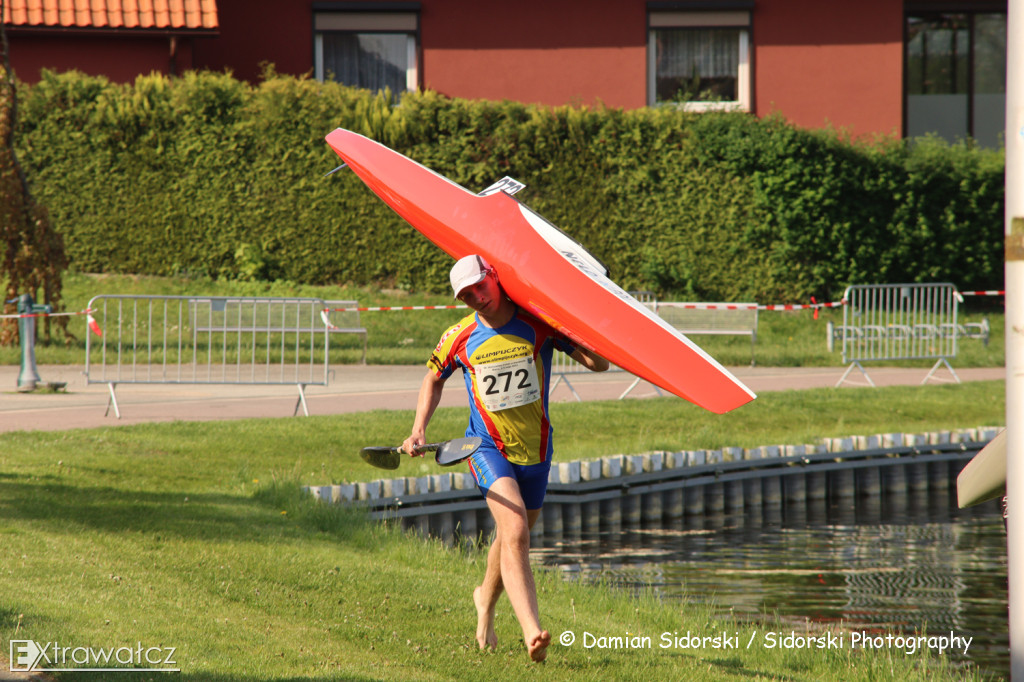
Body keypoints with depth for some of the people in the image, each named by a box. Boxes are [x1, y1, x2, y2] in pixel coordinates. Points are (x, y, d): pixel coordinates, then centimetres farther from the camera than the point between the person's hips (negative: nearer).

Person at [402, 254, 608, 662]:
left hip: (535, 448, 2)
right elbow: (434, 379, 14)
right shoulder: (459, 338, -6)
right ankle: (532, 632, -37)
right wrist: (419, 430, 2)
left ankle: (486, 598, 52)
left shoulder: (537, 324, -10)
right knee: (515, 530, -24)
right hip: (487, 448, -2)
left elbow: (599, 363, -11)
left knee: (514, 536, 20)